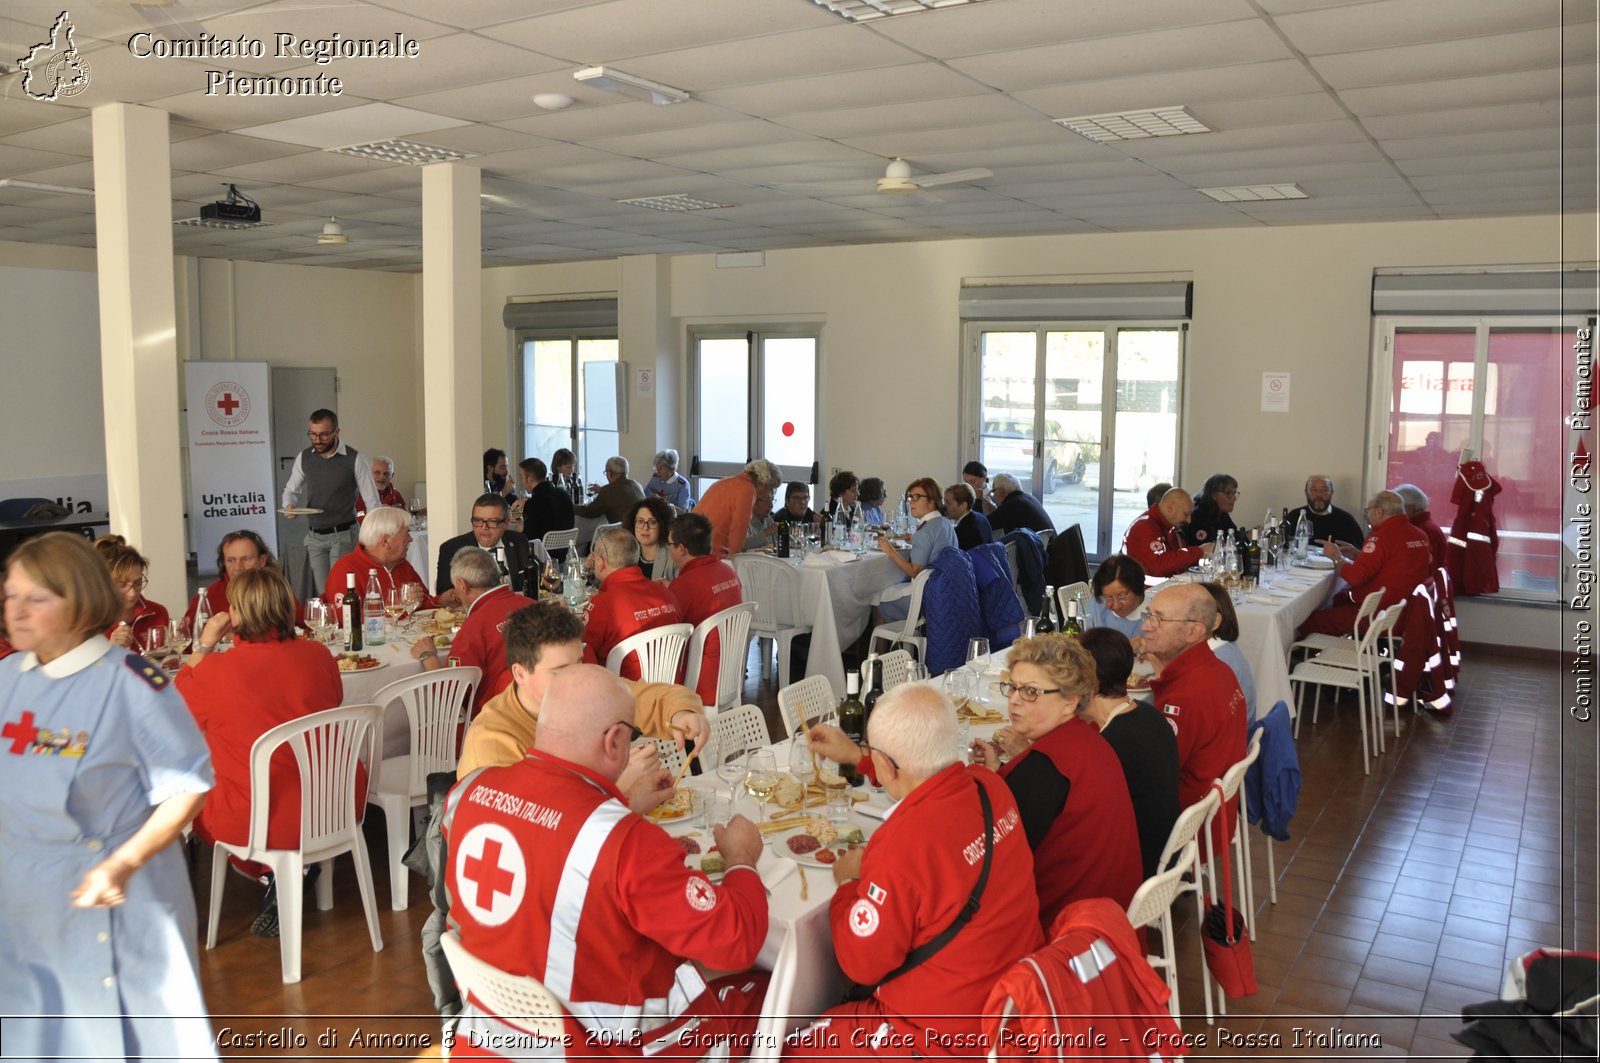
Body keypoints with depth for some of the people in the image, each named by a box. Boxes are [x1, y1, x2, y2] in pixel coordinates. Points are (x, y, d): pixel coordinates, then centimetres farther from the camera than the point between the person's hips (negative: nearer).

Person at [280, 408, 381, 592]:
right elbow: (291, 489, 17)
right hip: (314, 536, 4)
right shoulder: (304, 458, 3)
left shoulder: (354, 459, -9)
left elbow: (372, 501, -6)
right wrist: (289, 505, -7)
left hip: (343, 535, -4)